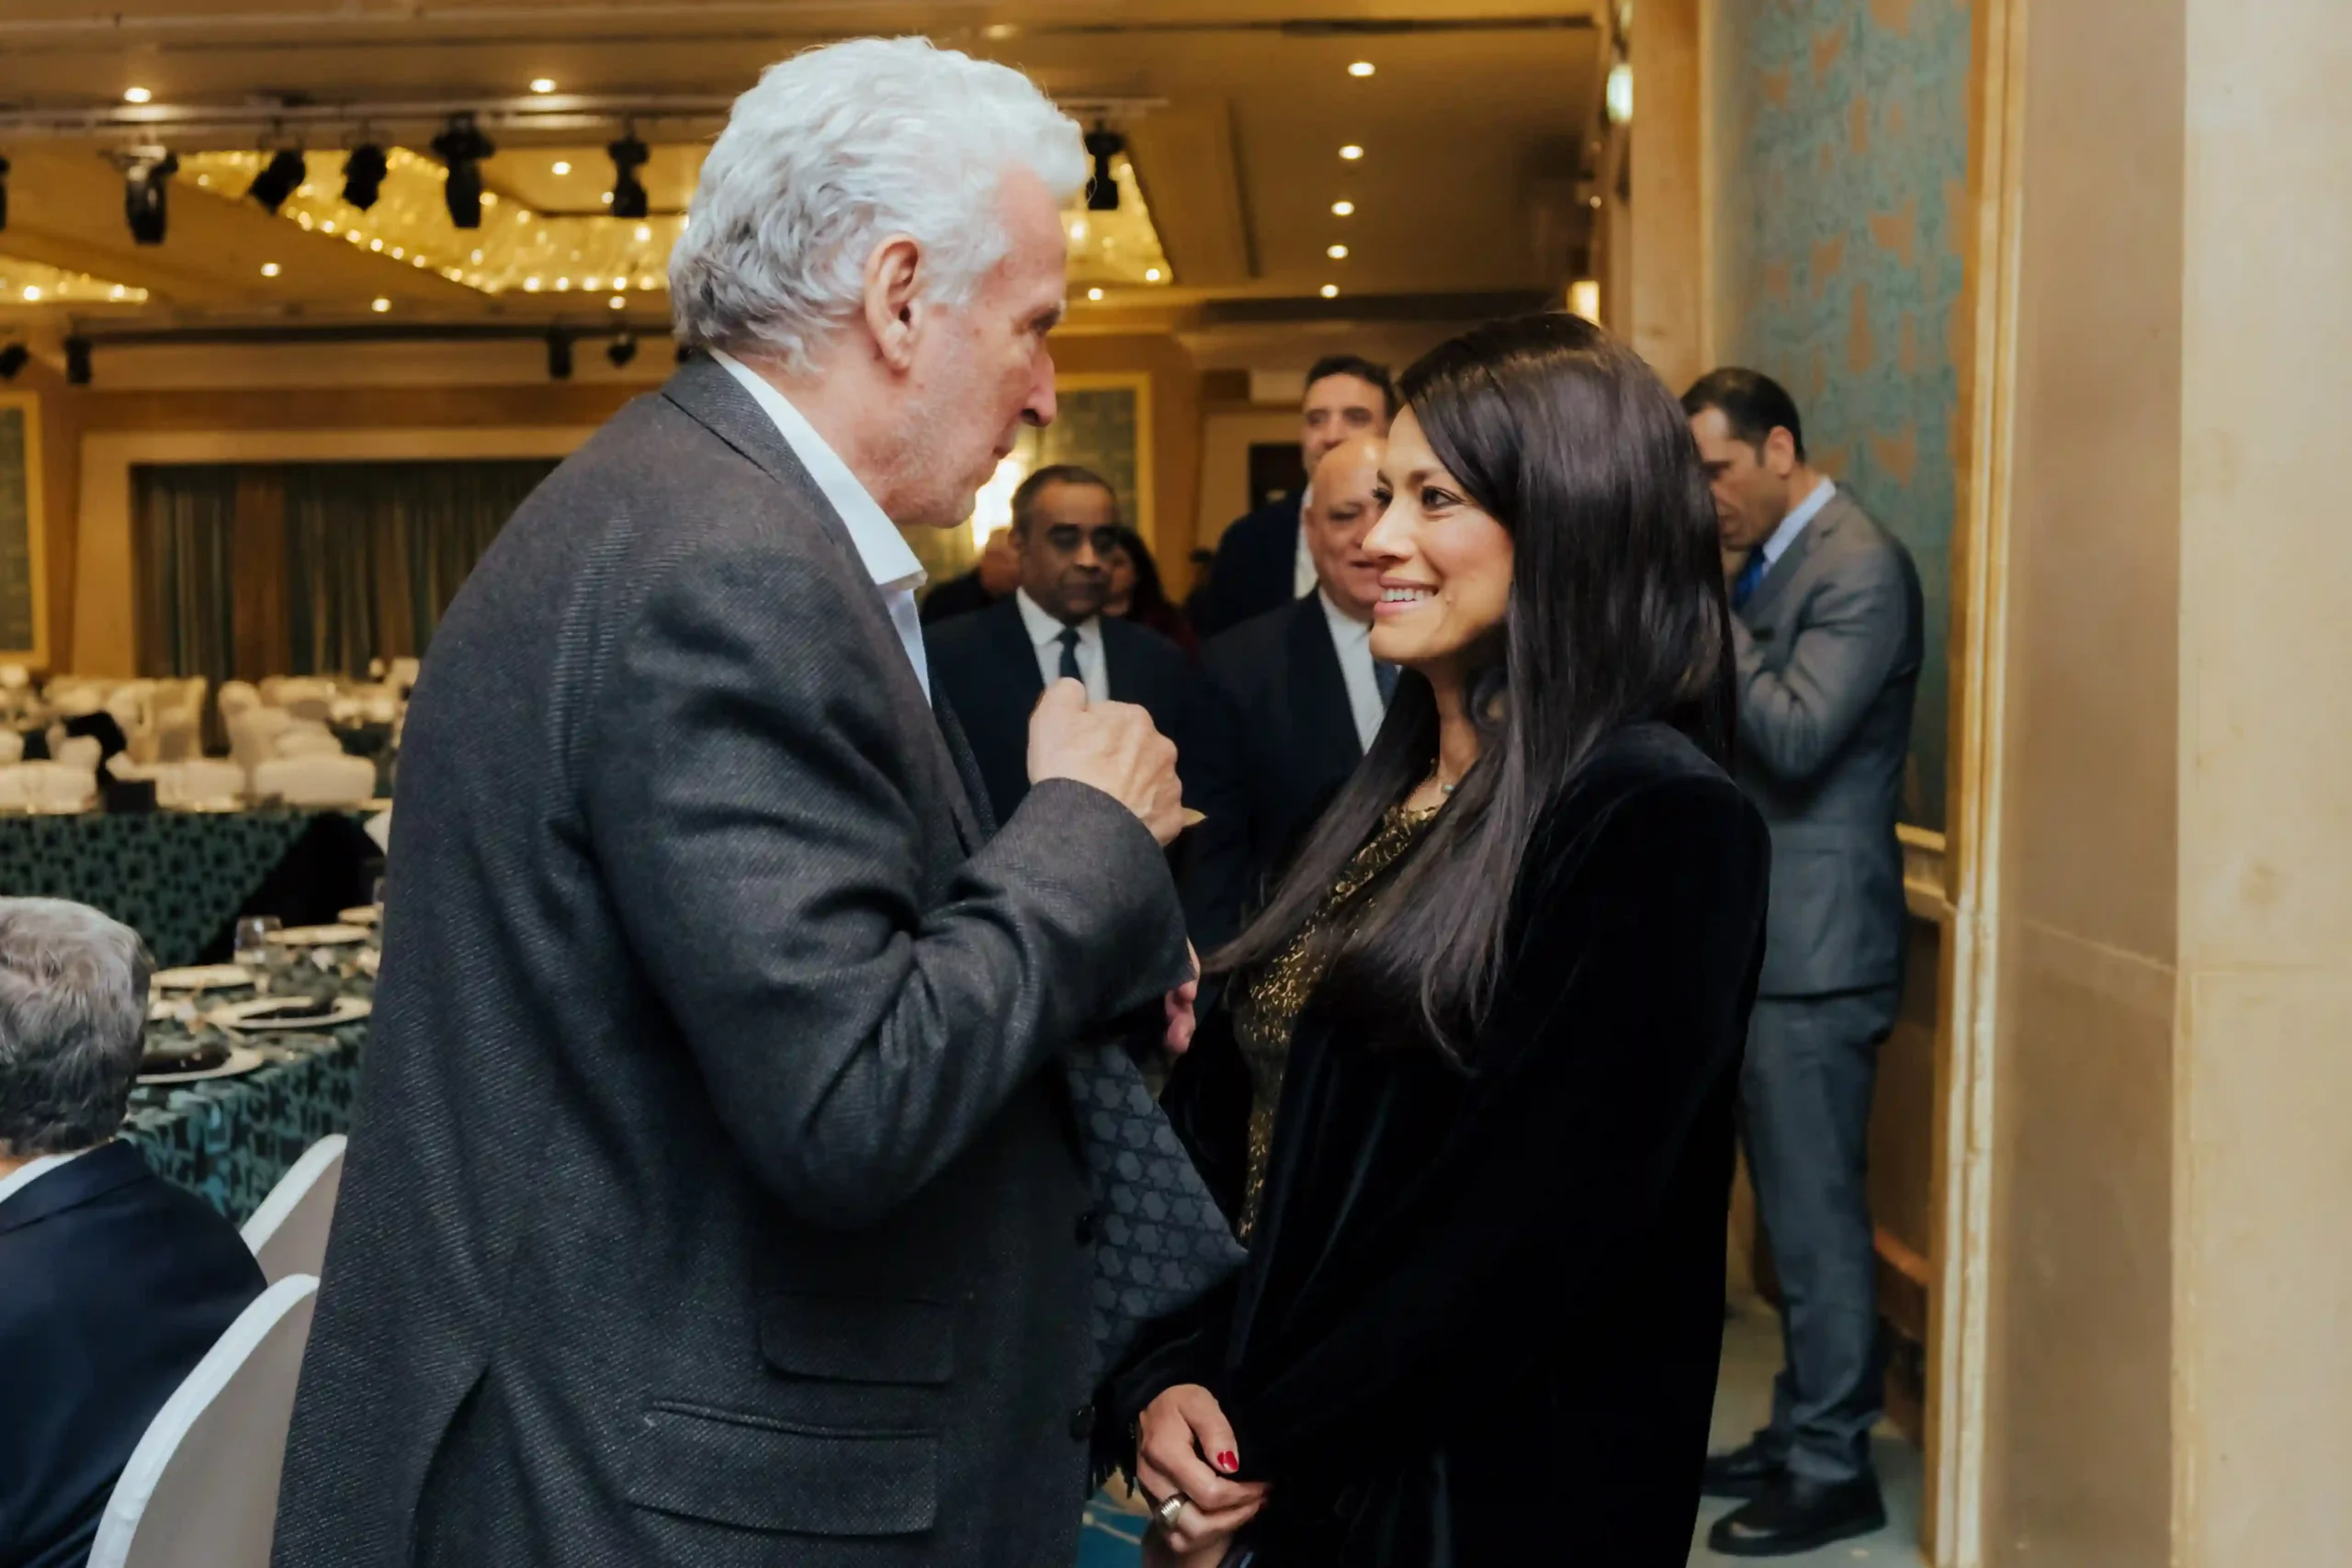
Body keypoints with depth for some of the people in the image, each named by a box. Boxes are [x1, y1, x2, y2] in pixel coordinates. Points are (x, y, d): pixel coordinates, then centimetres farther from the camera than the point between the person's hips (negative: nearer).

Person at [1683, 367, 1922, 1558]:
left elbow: (1797, 736, -24)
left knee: (1815, 1214, -2)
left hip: (1812, 945, -9)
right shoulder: (1767, 565, 14)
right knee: (1795, 1207, 16)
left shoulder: (1859, 567, -14)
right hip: (1762, 935, 9)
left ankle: (1832, 1472, 9)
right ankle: (1800, 1436, 27)